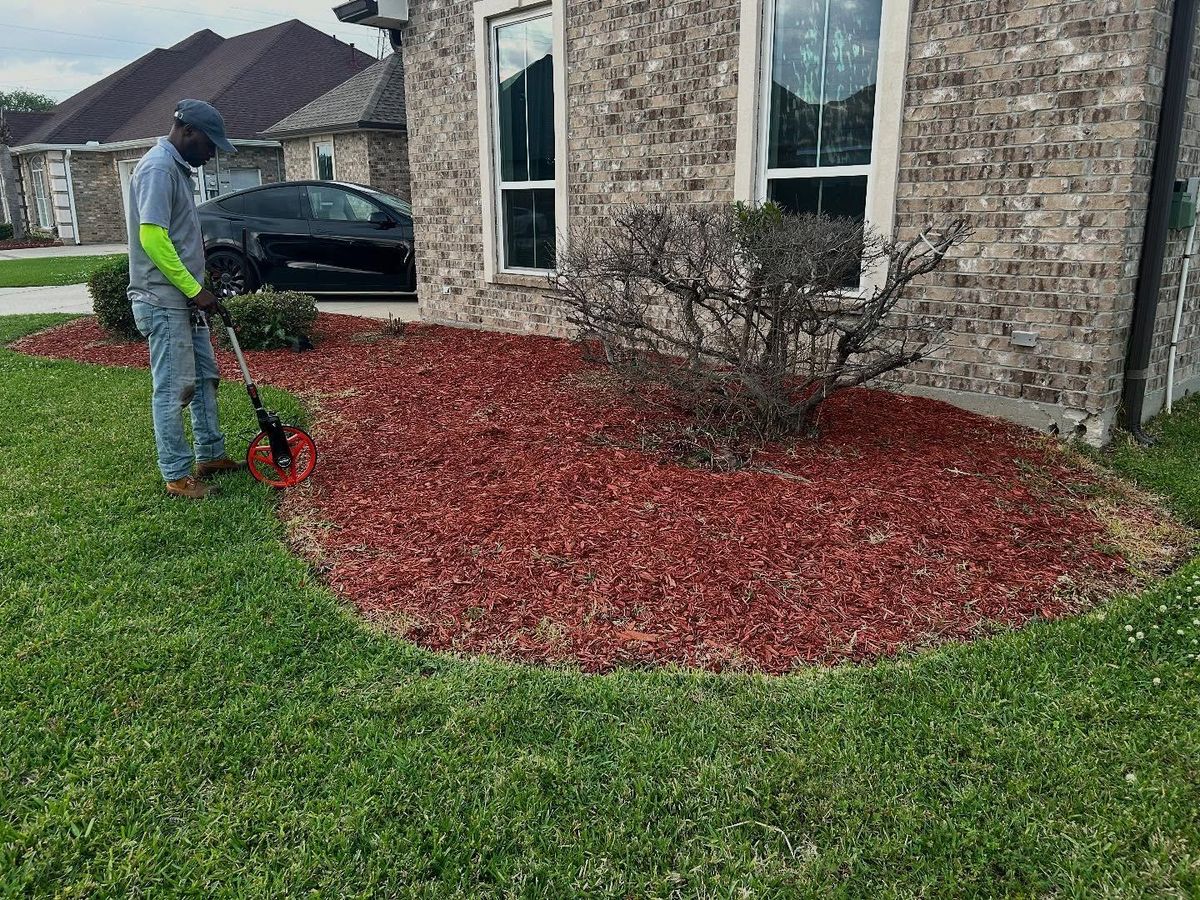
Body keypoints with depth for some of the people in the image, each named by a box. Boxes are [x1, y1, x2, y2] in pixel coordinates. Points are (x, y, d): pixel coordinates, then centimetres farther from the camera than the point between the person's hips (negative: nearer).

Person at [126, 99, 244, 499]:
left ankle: (210, 455, 27)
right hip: (164, 303, -10)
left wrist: (197, 290, 20)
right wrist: (195, 289, -19)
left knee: (205, 378, 16)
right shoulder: (158, 168, -16)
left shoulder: (178, 168, 15)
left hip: (185, 301, 10)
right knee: (173, 390, -4)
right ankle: (177, 476, 4)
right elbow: (152, 238, -24)